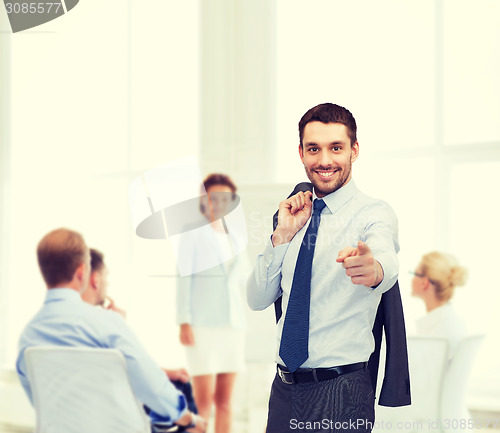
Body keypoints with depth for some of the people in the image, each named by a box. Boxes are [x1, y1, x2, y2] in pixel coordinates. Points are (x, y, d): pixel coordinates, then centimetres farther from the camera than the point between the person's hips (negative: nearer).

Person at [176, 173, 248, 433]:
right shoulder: (194, 235, 2)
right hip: (203, 326, -5)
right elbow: (183, 280, -4)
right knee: (204, 399, -11)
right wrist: (184, 322, -13)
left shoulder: (234, 239, 17)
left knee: (225, 399, 4)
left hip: (233, 324, 5)